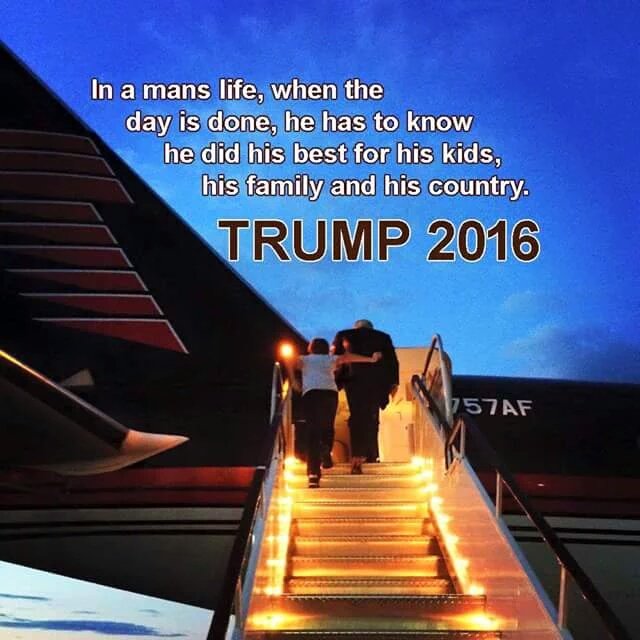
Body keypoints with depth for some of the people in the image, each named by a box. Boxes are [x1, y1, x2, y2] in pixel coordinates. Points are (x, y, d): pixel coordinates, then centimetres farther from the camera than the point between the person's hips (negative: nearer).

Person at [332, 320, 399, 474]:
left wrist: (336, 383, 11)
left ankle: (357, 455, -17)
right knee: (372, 417, 8)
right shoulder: (383, 337, 19)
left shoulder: (343, 335, 18)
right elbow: (392, 360, 10)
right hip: (377, 381, 1)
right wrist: (393, 383, 6)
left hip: (353, 379, -1)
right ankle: (371, 455, 2)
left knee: (356, 416, -3)